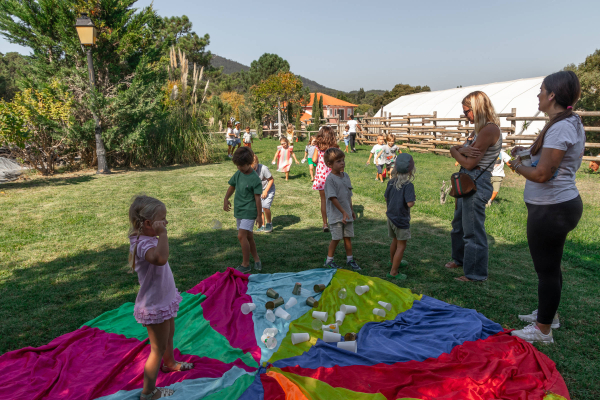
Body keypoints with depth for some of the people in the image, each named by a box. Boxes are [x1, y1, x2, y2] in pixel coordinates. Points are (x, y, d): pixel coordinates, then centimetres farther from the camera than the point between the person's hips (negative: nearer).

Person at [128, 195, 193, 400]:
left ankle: (170, 363, 57)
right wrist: (162, 234, -46)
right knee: (158, 348, 6)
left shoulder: (149, 240, -1)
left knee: (169, 334, 32)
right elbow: (160, 258, -54)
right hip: (155, 306, -10)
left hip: (164, 300, 10)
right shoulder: (143, 244, -32)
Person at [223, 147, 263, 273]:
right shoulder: (238, 174, 3)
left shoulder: (255, 179, -16)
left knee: (242, 236, -14)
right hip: (238, 210, 7)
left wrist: (259, 216, -12)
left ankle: (245, 265, -3)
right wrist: (226, 199, 8)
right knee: (248, 237, 15)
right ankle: (256, 259, 29)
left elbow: (257, 198, -14)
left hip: (249, 211, -7)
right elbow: (232, 187, 19)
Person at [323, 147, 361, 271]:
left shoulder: (346, 176, 8)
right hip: (336, 215, -6)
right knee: (336, 238, 2)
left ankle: (350, 260, 26)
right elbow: (333, 198, -20)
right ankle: (329, 260, 18)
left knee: (348, 237, 13)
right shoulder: (330, 179, -16)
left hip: (347, 213, 6)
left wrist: (351, 210, 18)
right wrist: (343, 212, -21)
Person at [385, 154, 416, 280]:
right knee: (401, 246, 4)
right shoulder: (408, 185, -22)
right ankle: (393, 272, 7)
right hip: (401, 219, -7)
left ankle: (393, 261, 47)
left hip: (391, 216, 7)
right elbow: (409, 203, -28)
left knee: (395, 241, 27)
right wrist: (414, 200, -7)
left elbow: (386, 198, 8)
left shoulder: (391, 182, -1)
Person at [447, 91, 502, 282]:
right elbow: (462, 153, 10)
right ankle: (460, 258, 41)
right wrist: (462, 149, -14)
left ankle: (475, 273, 14)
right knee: (459, 223, 22)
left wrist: (455, 151, -3)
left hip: (476, 184, -10)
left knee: (473, 230, 0)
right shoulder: (481, 128, 13)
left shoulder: (489, 130, -19)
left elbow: (469, 163, -21)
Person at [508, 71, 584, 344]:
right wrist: (529, 153, 11)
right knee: (550, 265, 22)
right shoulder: (572, 123, 11)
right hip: (562, 202, 11)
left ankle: (543, 330, 16)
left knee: (547, 269, 1)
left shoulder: (560, 127, -22)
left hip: (551, 209, -11)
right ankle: (548, 314, 39)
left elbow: (541, 174, -25)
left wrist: (518, 166, -7)